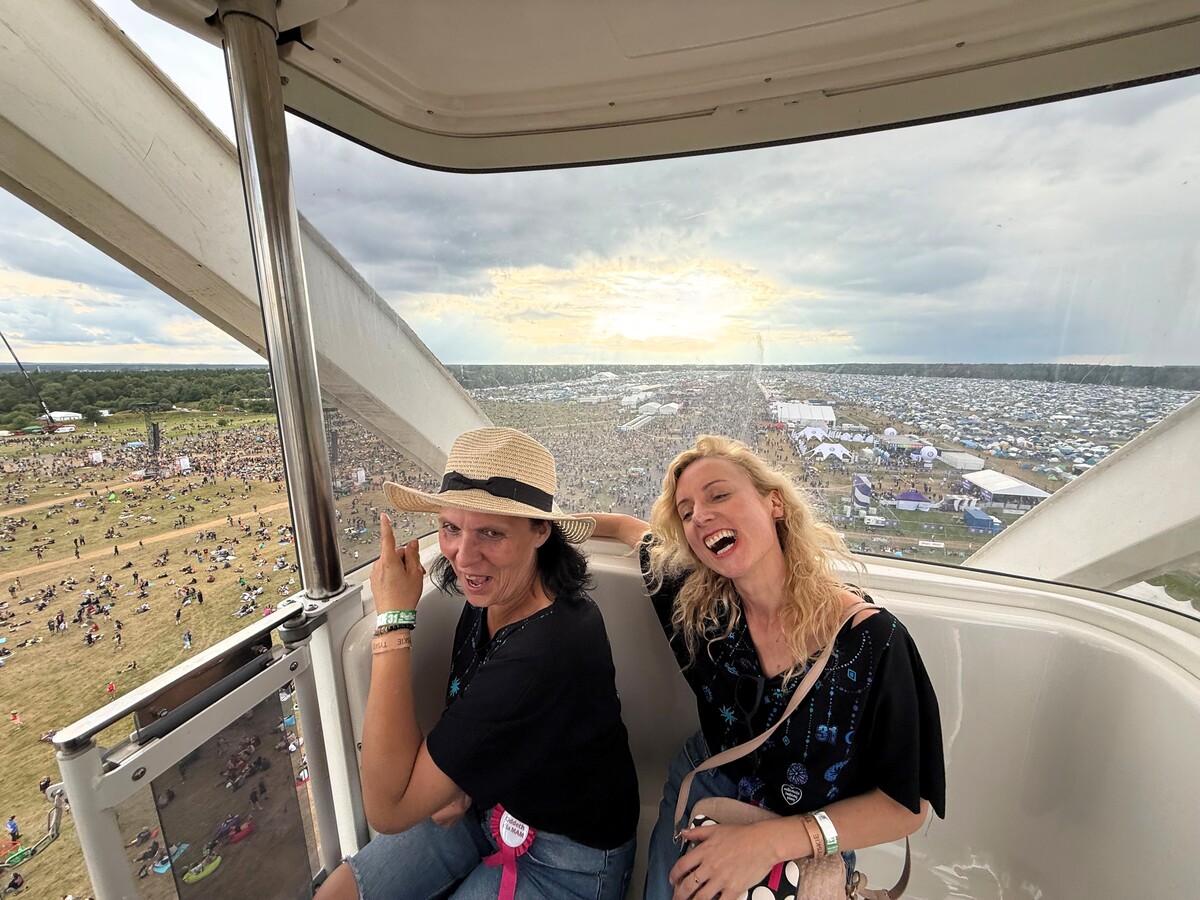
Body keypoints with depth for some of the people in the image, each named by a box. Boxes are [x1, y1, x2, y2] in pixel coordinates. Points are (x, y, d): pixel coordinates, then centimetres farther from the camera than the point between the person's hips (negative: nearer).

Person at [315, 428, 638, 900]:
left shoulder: (550, 652, -38)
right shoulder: (489, 596, -13)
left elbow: (387, 808, -31)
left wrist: (394, 619, -32)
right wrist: (452, 779, -12)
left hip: (566, 859, -5)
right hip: (486, 805, 6)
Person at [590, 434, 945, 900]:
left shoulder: (871, 639, -28)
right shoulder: (699, 603, -18)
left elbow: (907, 805, -18)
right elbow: (632, 529, -2)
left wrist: (771, 841, -29)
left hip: (807, 848, -1)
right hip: (701, 794, 2)